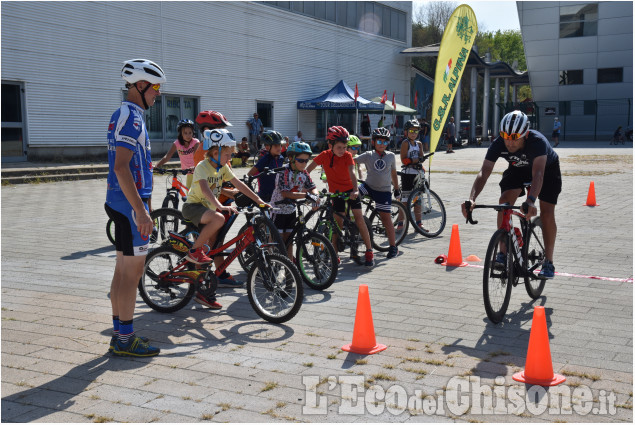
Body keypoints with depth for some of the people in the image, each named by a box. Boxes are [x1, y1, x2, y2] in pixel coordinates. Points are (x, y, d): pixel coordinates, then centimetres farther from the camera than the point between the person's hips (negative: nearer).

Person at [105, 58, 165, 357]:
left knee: (123, 270, 13)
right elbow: (121, 167, -23)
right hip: (129, 203, -10)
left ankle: (119, 334, 21)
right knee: (133, 271, -4)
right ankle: (126, 339, 3)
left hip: (120, 202, 10)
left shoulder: (124, 115, 18)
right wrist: (140, 211, -24)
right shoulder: (131, 117, -15)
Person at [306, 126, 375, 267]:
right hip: (336, 191, 1)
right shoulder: (324, 155, -11)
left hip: (350, 190, -1)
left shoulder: (347, 156, -15)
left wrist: (355, 190, -43)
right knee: (338, 221, 0)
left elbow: (351, 173, -29)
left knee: (359, 218, -11)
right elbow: (308, 170, -10)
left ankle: (369, 251, -4)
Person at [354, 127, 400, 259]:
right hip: (368, 186, 1)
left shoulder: (391, 156, 2)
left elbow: (393, 173, 14)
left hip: (383, 191, -1)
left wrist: (397, 189, 18)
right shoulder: (368, 156, -3)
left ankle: (393, 247, 8)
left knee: (386, 218, 0)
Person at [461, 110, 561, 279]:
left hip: (547, 169, -3)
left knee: (547, 213, -14)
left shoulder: (537, 141, -41)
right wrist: (472, 199, -53)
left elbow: (538, 174, -53)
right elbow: (484, 173, -36)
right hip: (518, 169, 3)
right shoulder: (498, 144, -30)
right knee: (504, 202, -20)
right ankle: (503, 253, -7)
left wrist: (530, 201, -70)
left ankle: (548, 262, 1)